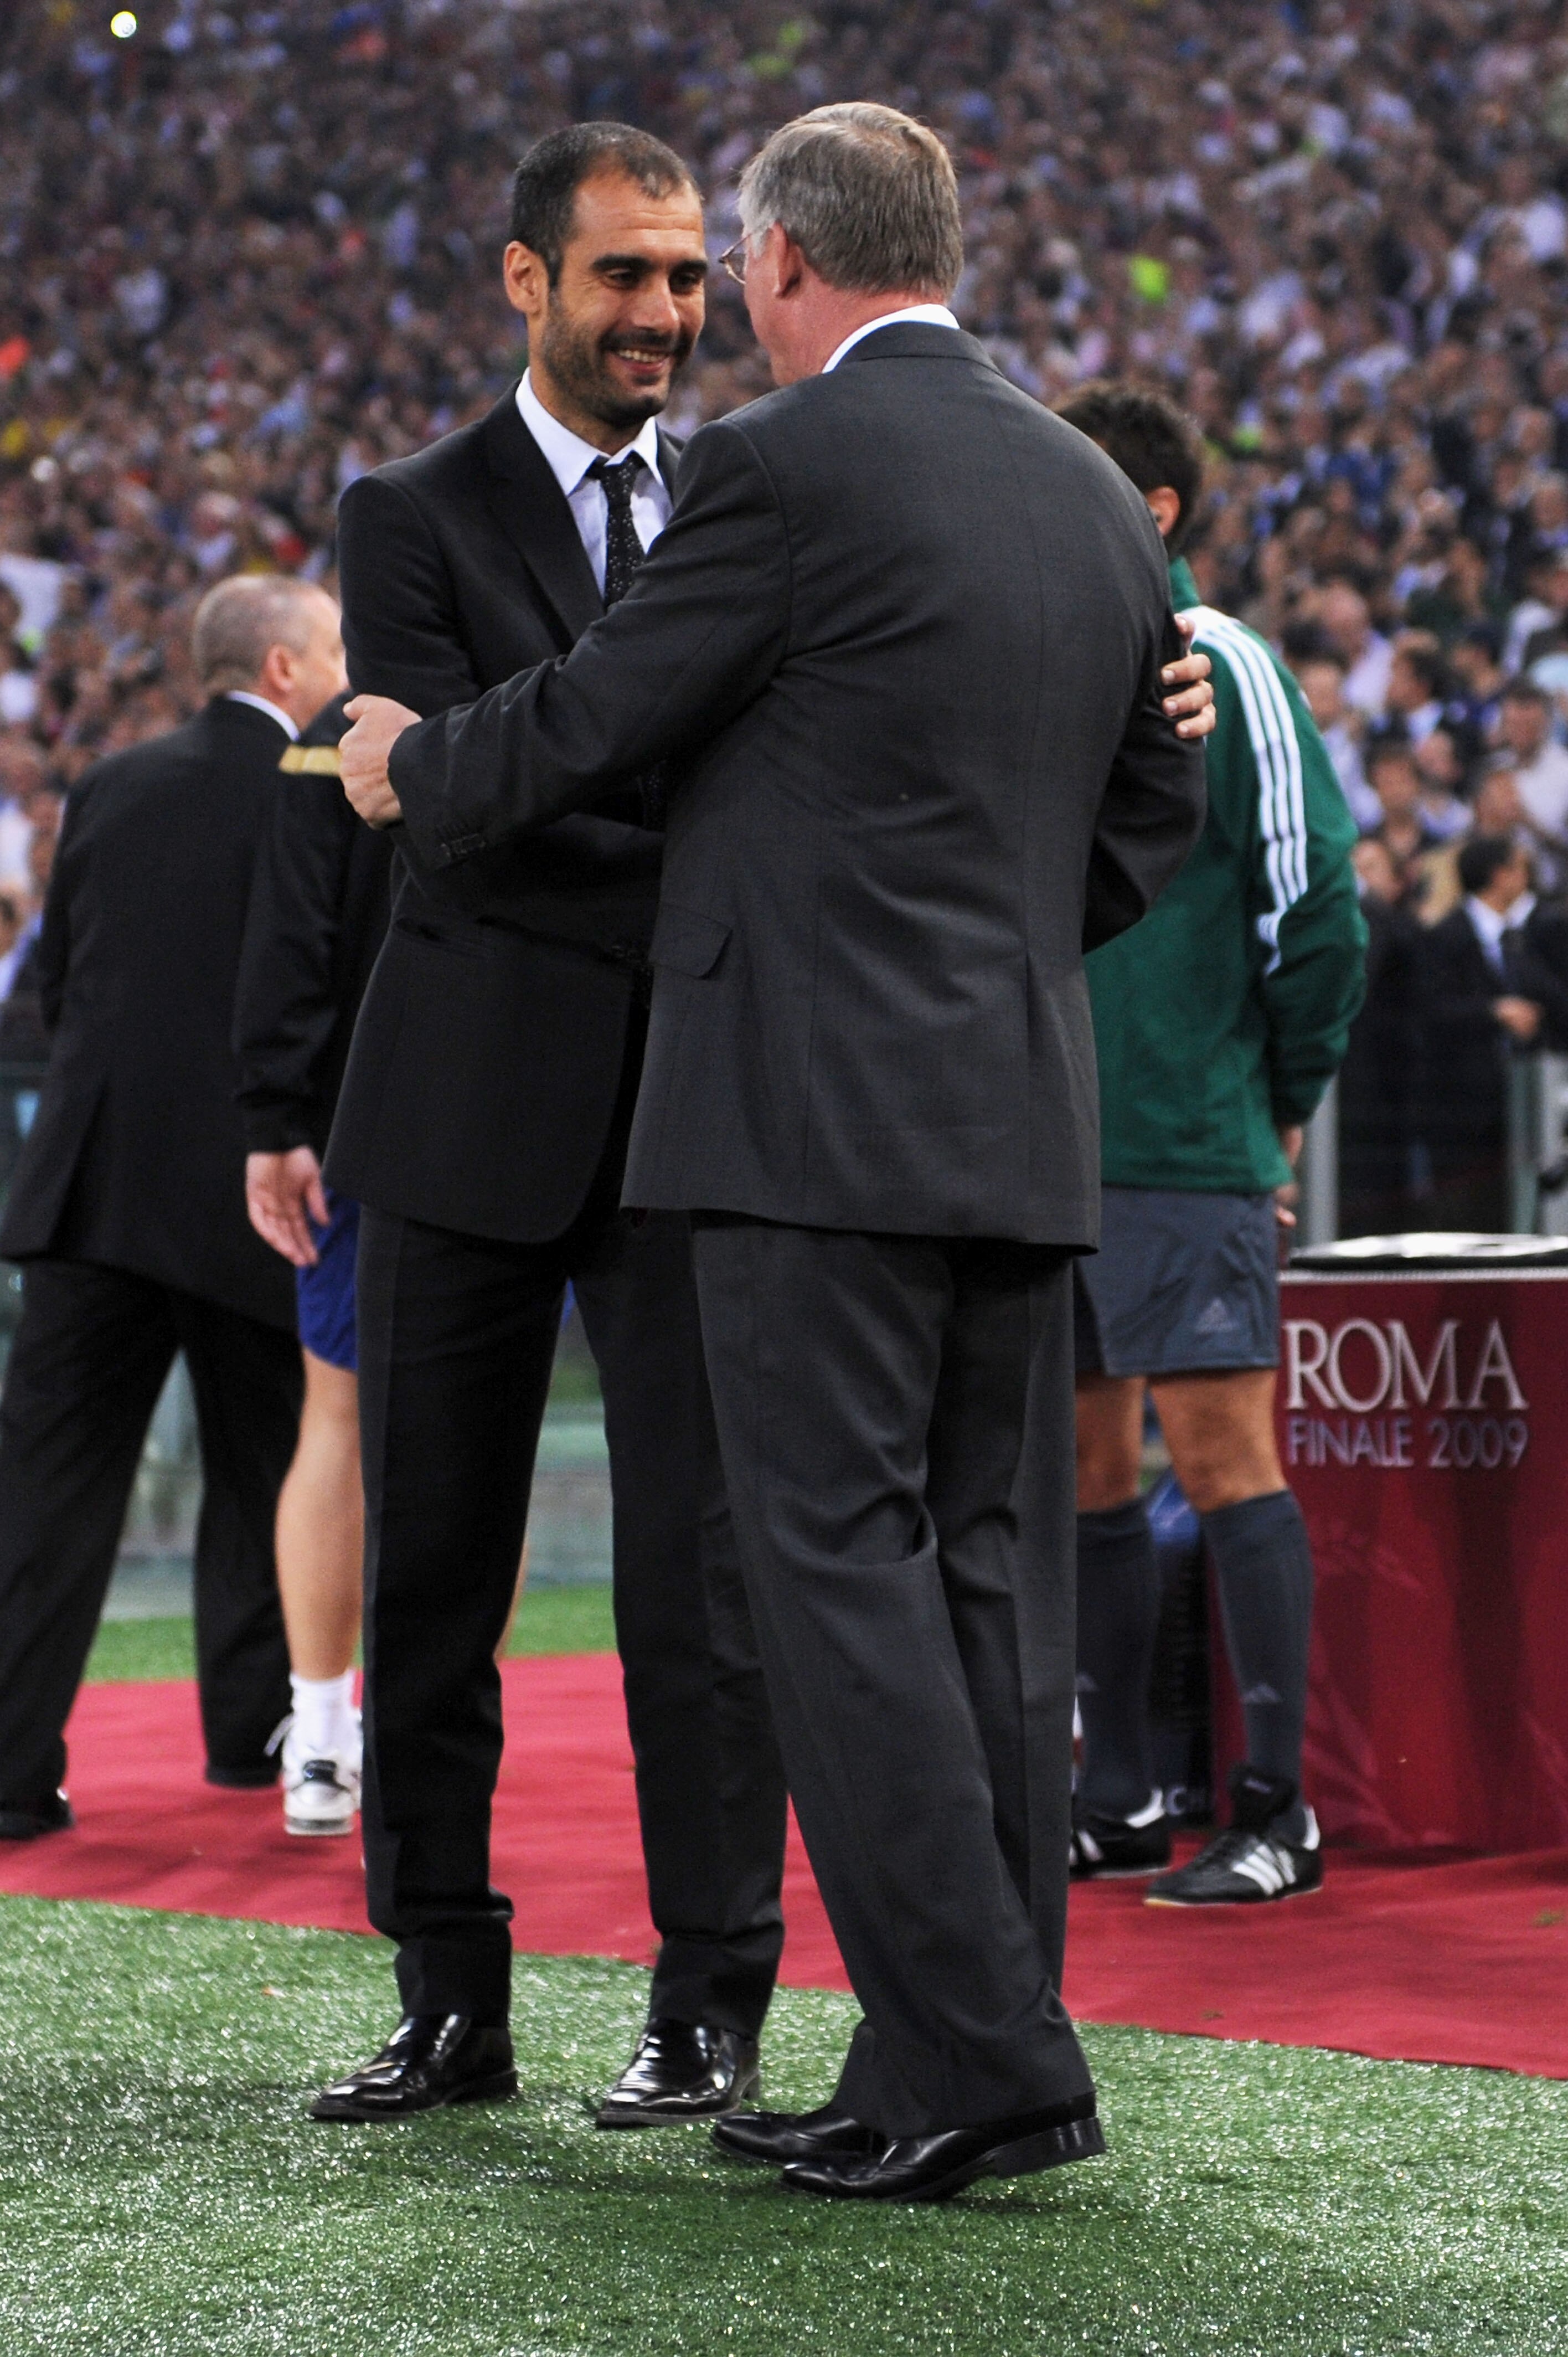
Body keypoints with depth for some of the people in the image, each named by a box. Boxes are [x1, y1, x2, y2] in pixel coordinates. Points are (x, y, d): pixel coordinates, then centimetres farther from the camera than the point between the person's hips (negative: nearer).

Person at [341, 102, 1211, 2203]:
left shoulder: (789, 463, -9)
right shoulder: (1094, 495, 14)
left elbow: (589, 726, -3)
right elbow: (1155, 807, 21)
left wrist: (404, 767, 15)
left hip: (818, 1108, -8)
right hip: (1023, 1119, 8)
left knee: (843, 1574, -6)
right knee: (989, 1580, 8)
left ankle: (975, 2053, -11)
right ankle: (977, 2064, 10)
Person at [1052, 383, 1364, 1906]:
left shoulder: (1219, 666, -6)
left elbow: (1314, 899, -7)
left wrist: (1285, 1096, -2)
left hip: (1184, 1141, -7)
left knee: (1221, 1454, -7)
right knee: (1085, 1466, 10)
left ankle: (1275, 1816, -4)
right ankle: (1117, 1801, 18)